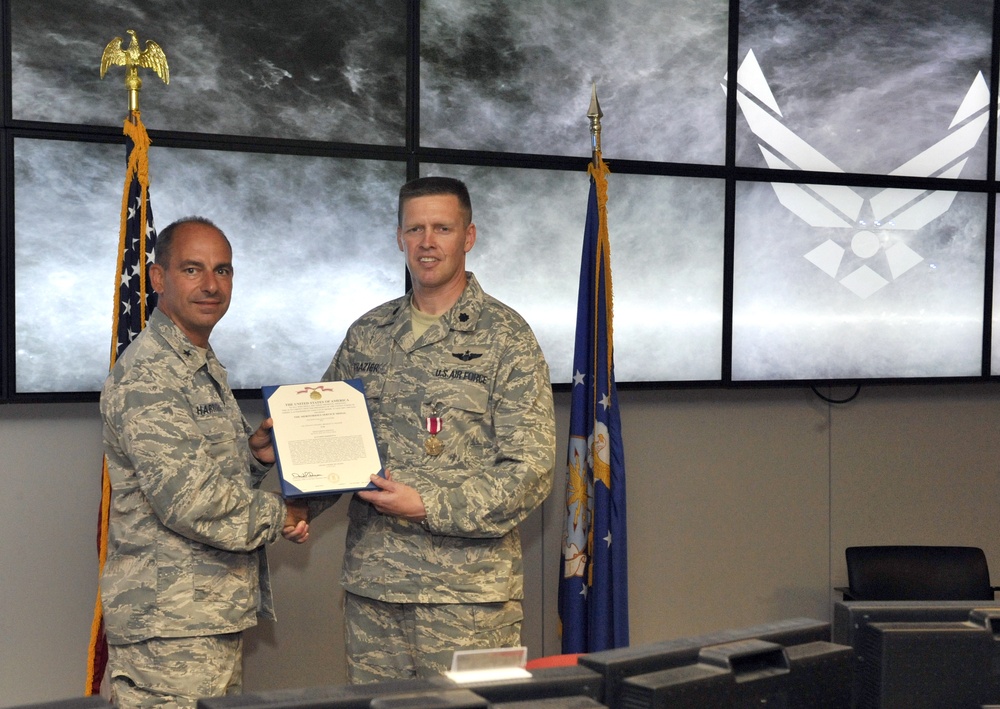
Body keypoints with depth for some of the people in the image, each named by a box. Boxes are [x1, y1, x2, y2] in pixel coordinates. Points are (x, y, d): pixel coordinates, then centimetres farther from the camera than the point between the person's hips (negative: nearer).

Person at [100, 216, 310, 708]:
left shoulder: (203, 367, 16)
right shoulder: (146, 377, -16)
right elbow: (188, 500, -23)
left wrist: (253, 454, 4)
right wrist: (279, 516, -9)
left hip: (216, 616, 10)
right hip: (169, 624, -10)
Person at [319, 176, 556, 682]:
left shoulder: (504, 336, -4)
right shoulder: (368, 334, 11)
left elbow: (530, 470, -10)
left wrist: (429, 506, -17)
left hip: (467, 590, -4)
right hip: (369, 582, 4)